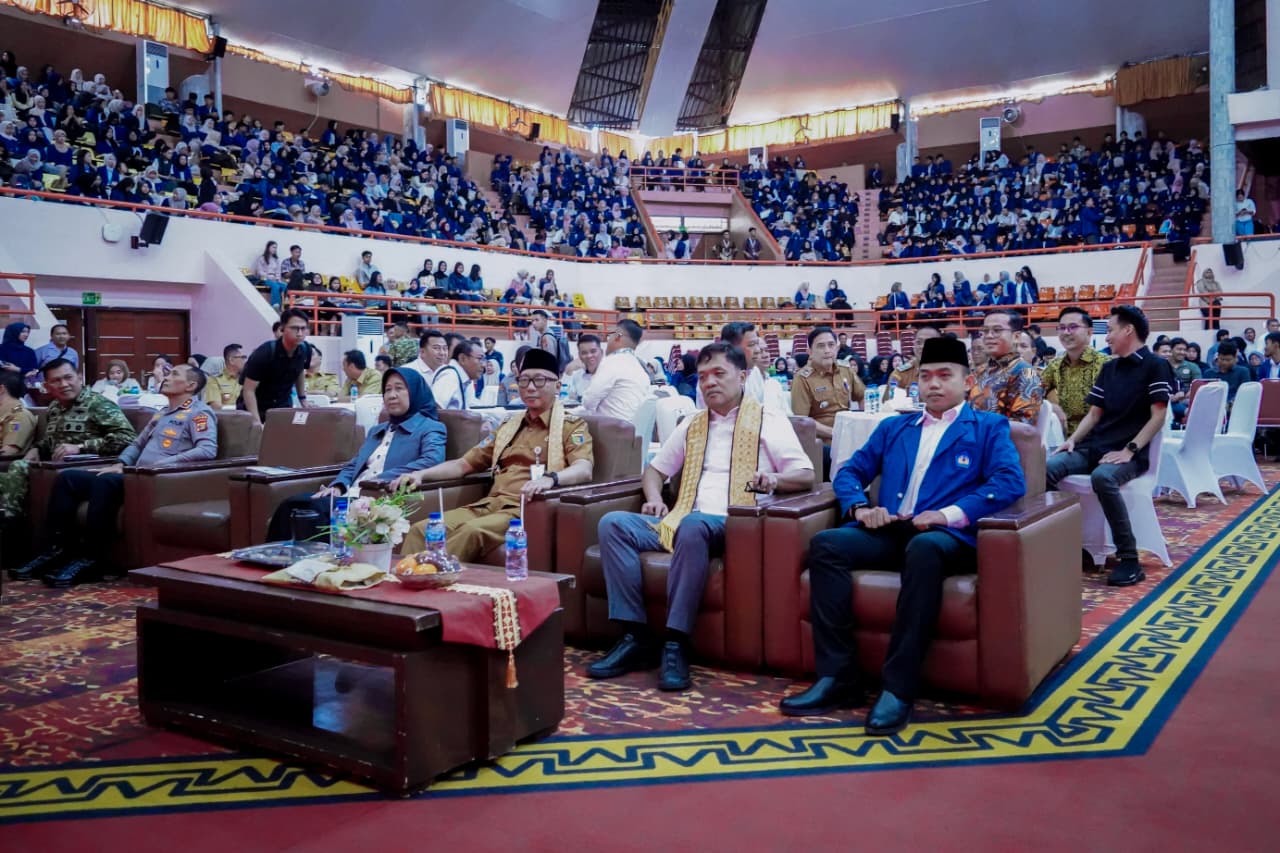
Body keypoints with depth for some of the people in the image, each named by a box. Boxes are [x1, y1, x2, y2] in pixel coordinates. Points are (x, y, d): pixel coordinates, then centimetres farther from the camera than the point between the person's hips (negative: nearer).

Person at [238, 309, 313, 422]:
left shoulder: (305, 350, -10)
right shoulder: (264, 353, -24)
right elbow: (249, 390, -22)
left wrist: (303, 400, 15)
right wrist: (257, 422, -29)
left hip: (283, 408, 4)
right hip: (256, 408, -4)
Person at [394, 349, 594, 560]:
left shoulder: (571, 426, 7)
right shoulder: (508, 425, 26)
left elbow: (583, 470, -13)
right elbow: (464, 464, 27)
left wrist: (550, 478, -36)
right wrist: (421, 474, 9)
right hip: (491, 504, 6)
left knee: (472, 531, -36)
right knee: (422, 529, -20)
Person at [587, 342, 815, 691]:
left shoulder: (769, 421, 10)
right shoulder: (692, 424, 25)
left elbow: (807, 476, 3)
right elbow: (655, 468, 30)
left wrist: (774, 478, -18)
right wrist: (655, 499, 8)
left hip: (733, 525, -5)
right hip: (679, 523, 6)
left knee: (693, 526, -40)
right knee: (613, 524, -19)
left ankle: (676, 645, -34)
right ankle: (636, 637, -22)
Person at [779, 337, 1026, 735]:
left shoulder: (989, 427, 14)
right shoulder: (893, 427, 27)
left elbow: (1011, 482, -3)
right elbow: (850, 472, 22)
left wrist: (950, 514, -17)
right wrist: (860, 507, -2)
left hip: (947, 536, -4)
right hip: (891, 533, 4)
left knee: (924, 548, -39)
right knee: (826, 544, -24)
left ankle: (898, 687, -35)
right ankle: (837, 677, -23)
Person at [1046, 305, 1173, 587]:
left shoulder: (1156, 366, -2)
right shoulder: (1108, 368, 19)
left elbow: (1157, 417, -8)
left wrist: (1129, 450, -19)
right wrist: (1073, 439, 1)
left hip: (1130, 453, -6)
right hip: (1094, 446, 6)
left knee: (1102, 477, -38)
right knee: (1046, 468, -21)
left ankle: (1129, 559, -27)